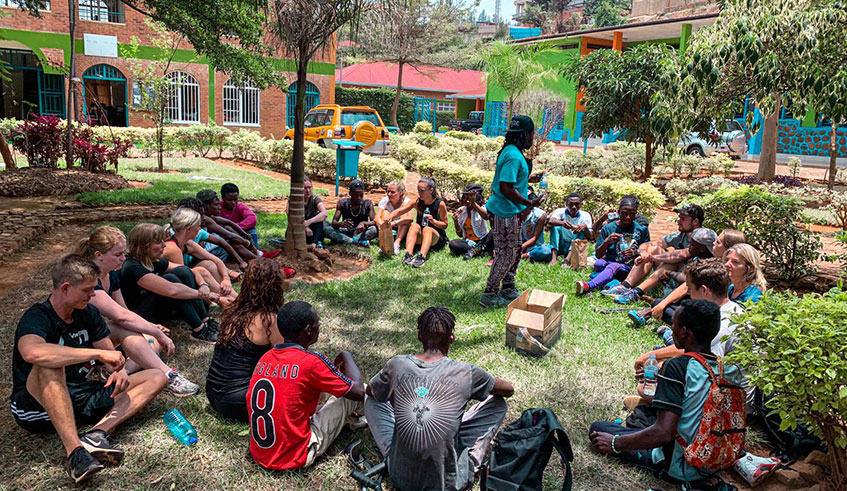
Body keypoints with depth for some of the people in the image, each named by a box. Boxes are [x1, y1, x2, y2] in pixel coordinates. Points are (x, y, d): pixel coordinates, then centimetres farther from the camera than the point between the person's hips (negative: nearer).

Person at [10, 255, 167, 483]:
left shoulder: (88, 314, 4)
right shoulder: (37, 318, -18)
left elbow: (110, 353, 5)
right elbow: (32, 352, -41)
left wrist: (119, 370, -19)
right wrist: (98, 353, -38)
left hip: (80, 397, 7)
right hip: (38, 403, -6)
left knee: (157, 377, -5)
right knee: (50, 363, -37)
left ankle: (97, 433, -28)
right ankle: (75, 450, -44)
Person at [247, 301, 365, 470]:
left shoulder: (265, 358, 1)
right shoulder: (311, 362, -20)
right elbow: (358, 391, -10)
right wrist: (346, 356, 7)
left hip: (259, 455, 7)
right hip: (296, 458, -7)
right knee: (349, 393, 5)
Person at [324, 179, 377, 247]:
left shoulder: (368, 204, -6)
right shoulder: (342, 203, -6)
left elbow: (374, 222, -15)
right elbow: (334, 222, -13)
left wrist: (364, 223, -38)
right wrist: (341, 224, -37)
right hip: (345, 232, 1)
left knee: (374, 229, -32)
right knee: (326, 229, -26)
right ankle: (358, 242, -34)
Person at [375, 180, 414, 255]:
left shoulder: (406, 201, -15)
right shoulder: (384, 201, -9)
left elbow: (411, 218, -35)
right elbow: (377, 218, -25)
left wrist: (394, 223, -48)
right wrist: (383, 225, -47)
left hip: (403, 231, -2)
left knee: (404, 214, -25)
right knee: (385, 212, -20)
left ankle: (397, 243, -38)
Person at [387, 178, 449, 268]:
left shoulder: (440, 204, -8)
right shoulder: (417, 202, -1)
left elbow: (445, 225, -3)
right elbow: (399, 211, -11)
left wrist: (434, 221, -22)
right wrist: (390, 217, -32)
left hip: (437, 238, -3)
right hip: (419, 238, 3)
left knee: (427, 229, -33)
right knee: (414, 226, -27)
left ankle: (422, 257, -57)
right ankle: (408, 255, -45)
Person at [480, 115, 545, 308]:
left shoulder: (511, 152, 11)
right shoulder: (514, 156, -22)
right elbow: (506, 188, -28)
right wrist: (530, 203, -21)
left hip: (510, 212, 10)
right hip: (505, 213, -10)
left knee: (515, 251, 19)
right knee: (506, 254, -1)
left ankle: (508, 289, 32)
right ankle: (489, 295, 10)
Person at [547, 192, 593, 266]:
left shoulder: (585, 216, -3)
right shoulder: (561, 211, -6)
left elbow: (590, 238, -8)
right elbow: (550, 221, -29)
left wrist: (585, 227, -28)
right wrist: (562, 223, -50)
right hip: (559, 246, -1)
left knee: (581, 232, -23)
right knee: (555, 226, -21)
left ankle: (567, 260, -41)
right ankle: (554, 258, -37)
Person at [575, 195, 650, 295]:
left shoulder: (642, 230, 7)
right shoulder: (608, 228, 7)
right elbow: (598, 255, 7)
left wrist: (636, 253, -12)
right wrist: (607, 242, -12)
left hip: (630, 269, -3)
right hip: (610, 263, 3)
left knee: (613, 266, -37)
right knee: (598, 264, -31)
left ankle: (588, 286, -57)